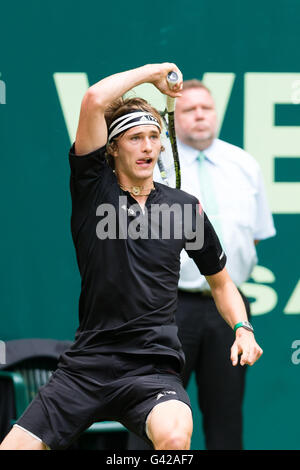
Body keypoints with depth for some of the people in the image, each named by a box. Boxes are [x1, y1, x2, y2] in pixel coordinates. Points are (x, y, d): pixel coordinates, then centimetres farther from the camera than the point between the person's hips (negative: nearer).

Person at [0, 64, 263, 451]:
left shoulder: (186, 207, 9)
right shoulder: (93, 188, 3)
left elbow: (220, 282, 22)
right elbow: (94, 100, -12)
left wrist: (242, 329, 5)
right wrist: (152, 72, -1)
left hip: (154, 368, 0)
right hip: (86, 364, 0)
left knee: (174, 435, -34)